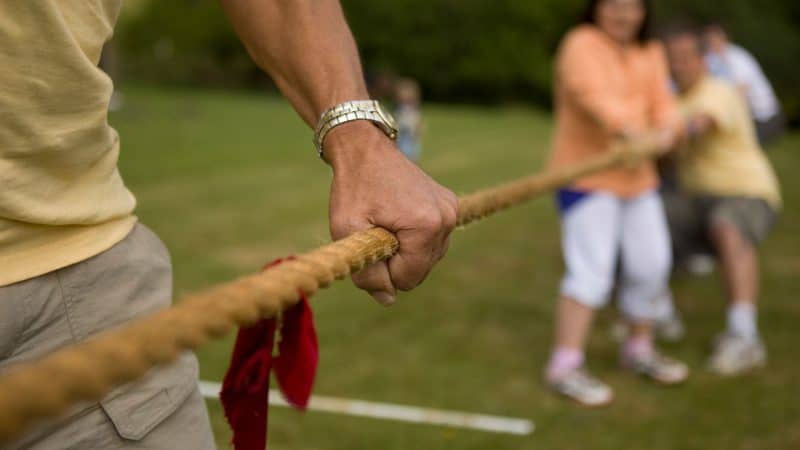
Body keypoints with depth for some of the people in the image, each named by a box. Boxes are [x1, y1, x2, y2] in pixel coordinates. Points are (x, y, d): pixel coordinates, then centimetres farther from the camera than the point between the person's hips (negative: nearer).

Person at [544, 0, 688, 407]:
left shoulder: (651, 54, 14)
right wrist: (627, 130, -43)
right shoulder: (582, 44, -10)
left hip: (637, 175, 8)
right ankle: (564, 366, -8)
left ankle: (639, 350, 28)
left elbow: (662, 104, 4)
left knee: (651, 264, 10)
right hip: (587, 173, -8)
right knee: (591, 270, -13)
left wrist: (666, 130, -19)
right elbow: (590, 93, -28)